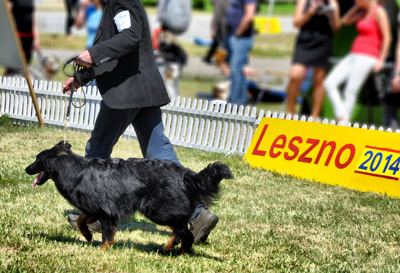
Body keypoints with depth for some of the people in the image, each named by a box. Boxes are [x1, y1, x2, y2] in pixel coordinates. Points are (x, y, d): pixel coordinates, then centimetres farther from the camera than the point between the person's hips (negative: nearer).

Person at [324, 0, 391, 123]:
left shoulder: (378, 12, -9)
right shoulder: (364, 12, 16)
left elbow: (387, 37, -10)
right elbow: (345, 20, 21)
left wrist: (381, 60, -12)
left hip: (367, 56, -9)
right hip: (354, 55, 9)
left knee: (350, 92, -9)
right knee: (329, 83, -2)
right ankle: (341, 116, -4)